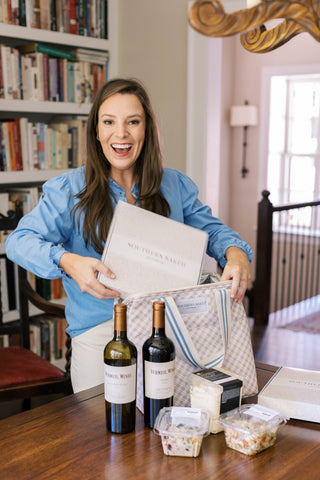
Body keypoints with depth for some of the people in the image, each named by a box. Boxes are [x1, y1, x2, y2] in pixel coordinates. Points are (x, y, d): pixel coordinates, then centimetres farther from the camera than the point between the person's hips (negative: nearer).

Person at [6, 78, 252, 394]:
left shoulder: (175, 185, 7)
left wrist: (236, 253, -14)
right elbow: (19, 241, -9)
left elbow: (211, 230, 11)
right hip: (98, 330, -2)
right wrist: (68, 262, -29)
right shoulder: (69, 190, -2)